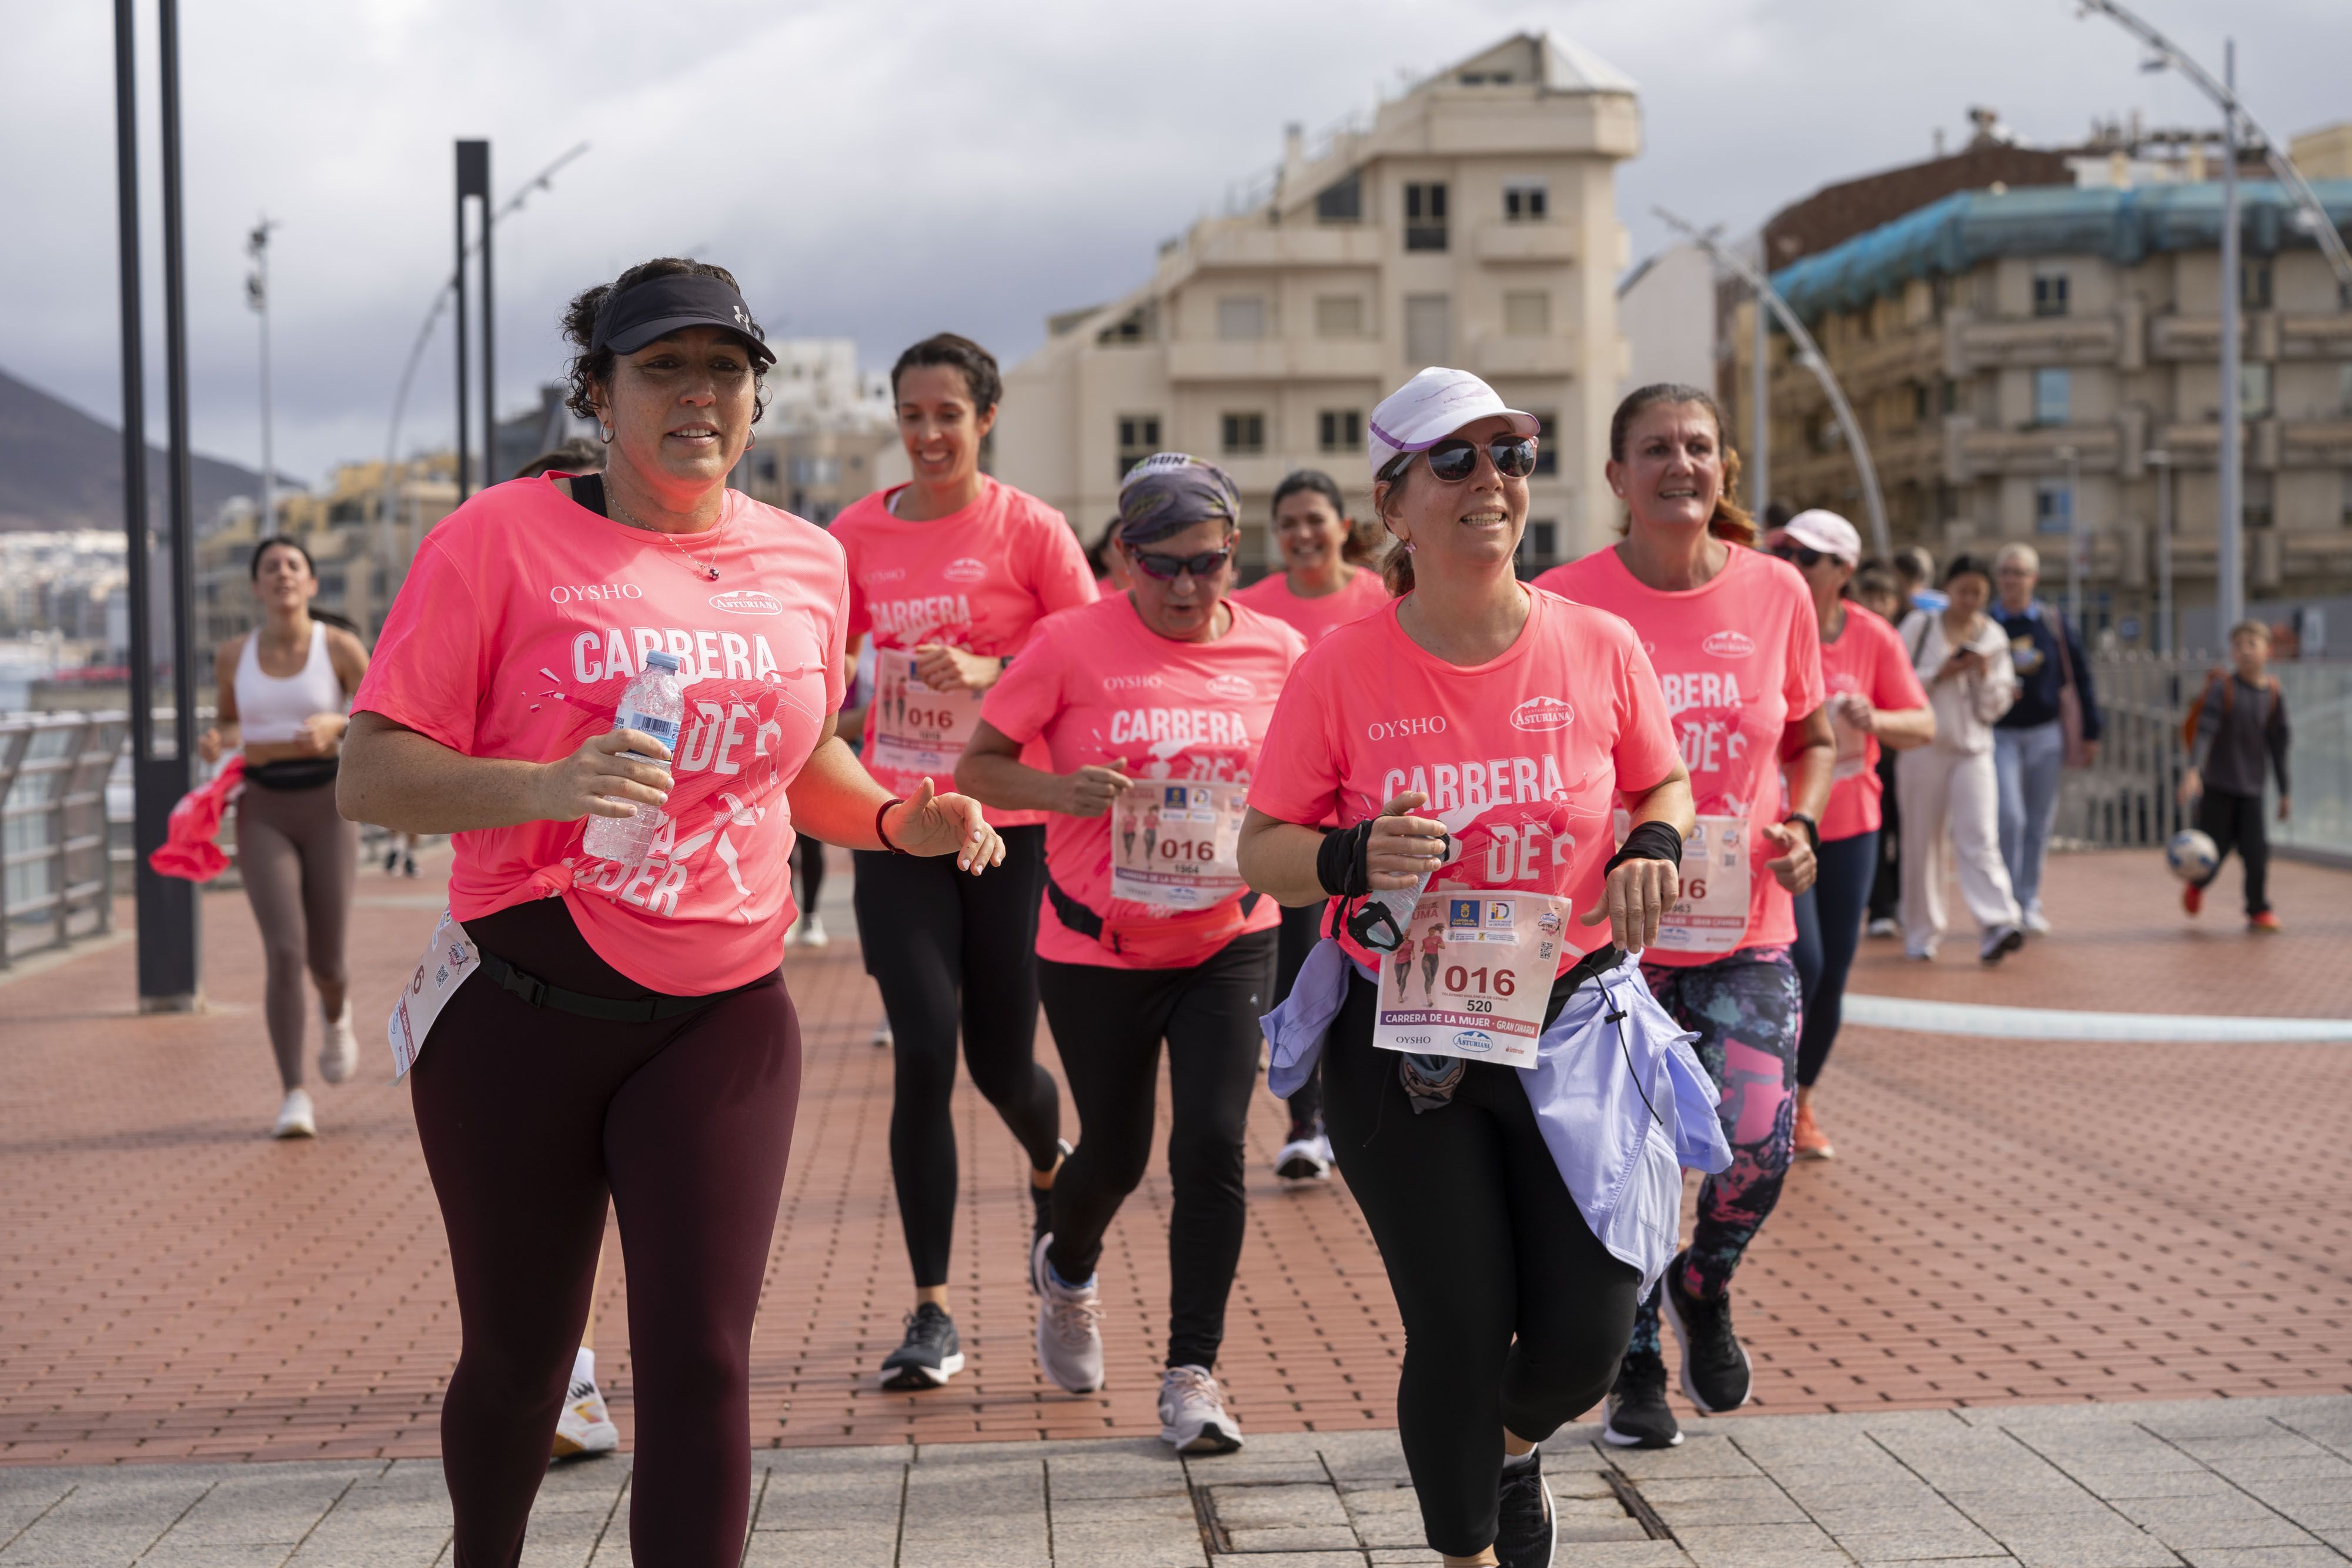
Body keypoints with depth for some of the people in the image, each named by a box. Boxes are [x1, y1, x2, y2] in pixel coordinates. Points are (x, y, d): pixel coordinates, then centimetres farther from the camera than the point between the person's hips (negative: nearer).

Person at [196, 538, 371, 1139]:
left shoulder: (341, 645, -5)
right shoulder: (233, 655, 2)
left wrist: (335, 724, -23)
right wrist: (214, 743, -8)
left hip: (327, 810, -1)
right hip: (263, 815, 1)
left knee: (324, 960, 5)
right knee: (283, 952, -17)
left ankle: (336, 1012, 44)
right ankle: (294, 1098, -12)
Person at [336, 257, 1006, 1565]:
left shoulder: (805, 562, 7)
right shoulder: (506, 538, -7)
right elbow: (372, 775, -11)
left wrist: (901, 819, 4)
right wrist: (546, 786, -28)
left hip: (723, 1016, 2)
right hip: (523, 1009, -2)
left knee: (701, 1358, -6)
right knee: (518, 1358, 12)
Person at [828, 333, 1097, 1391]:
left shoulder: (1028, 528, -5)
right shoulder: (859, 534, 5)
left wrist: (986, 670, -19)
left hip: (1013, 824, -2)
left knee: (1000, 1063, 6)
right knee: (923, 1058, -8)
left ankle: (1050, 1173, 44)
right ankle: (932, 1313, 1)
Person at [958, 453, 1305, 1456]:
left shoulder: (1278, 653, -2)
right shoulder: (1072, 645, -10)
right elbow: (977, 767, -5)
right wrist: (1060, 791, -24)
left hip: (1227, 940, 1)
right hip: (1096, 948, -1)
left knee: (1212, 1147, -10)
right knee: (1116, 1153, 12)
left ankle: (1191, 1373, 3)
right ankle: (1066, 1270, 47)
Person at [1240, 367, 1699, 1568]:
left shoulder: (1599, 648, -3)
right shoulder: (1341, 668, -7)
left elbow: (1665, 786, 14)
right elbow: (1262, 852, -2)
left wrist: (1655, 851, -9)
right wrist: (1350, 859, -23)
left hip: (1571, 1022, 2)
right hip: (1399, 1045, -1)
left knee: (1587, 1332, -1)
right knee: (1458, 1331, -2)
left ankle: (1513, 1446, 37)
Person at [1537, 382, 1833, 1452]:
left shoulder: (1776, 592, 0)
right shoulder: (1565, 603, -8)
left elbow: (1812, 734, 15)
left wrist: (1801, 820, -3)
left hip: (1746, 931, 2)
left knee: (1759, 1146, -11)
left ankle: (1703, 1286, 24)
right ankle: (1636, 1366, 28)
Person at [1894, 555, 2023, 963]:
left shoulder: (1992, 636, 9)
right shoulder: (1920, 626, 1)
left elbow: (1996, 707, 9)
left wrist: (1985, 675, -9)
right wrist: (1941, 674, -11)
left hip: (1974, 749, 1)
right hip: (1924, 744, -1)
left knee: (1979, 838, -13)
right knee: (1923, 842, 3)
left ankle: (1999, 925, -23)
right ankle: (1922, 934, 12)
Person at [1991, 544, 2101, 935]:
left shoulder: (2055, 627, 5)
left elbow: (2080, 680, 8)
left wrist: (2090, 736, 6)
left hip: (2045, 735, 2)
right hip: (1999, 736, -2)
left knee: (2039, 824, 6)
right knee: (2009, 818, -14)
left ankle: (2029, 903, 15)